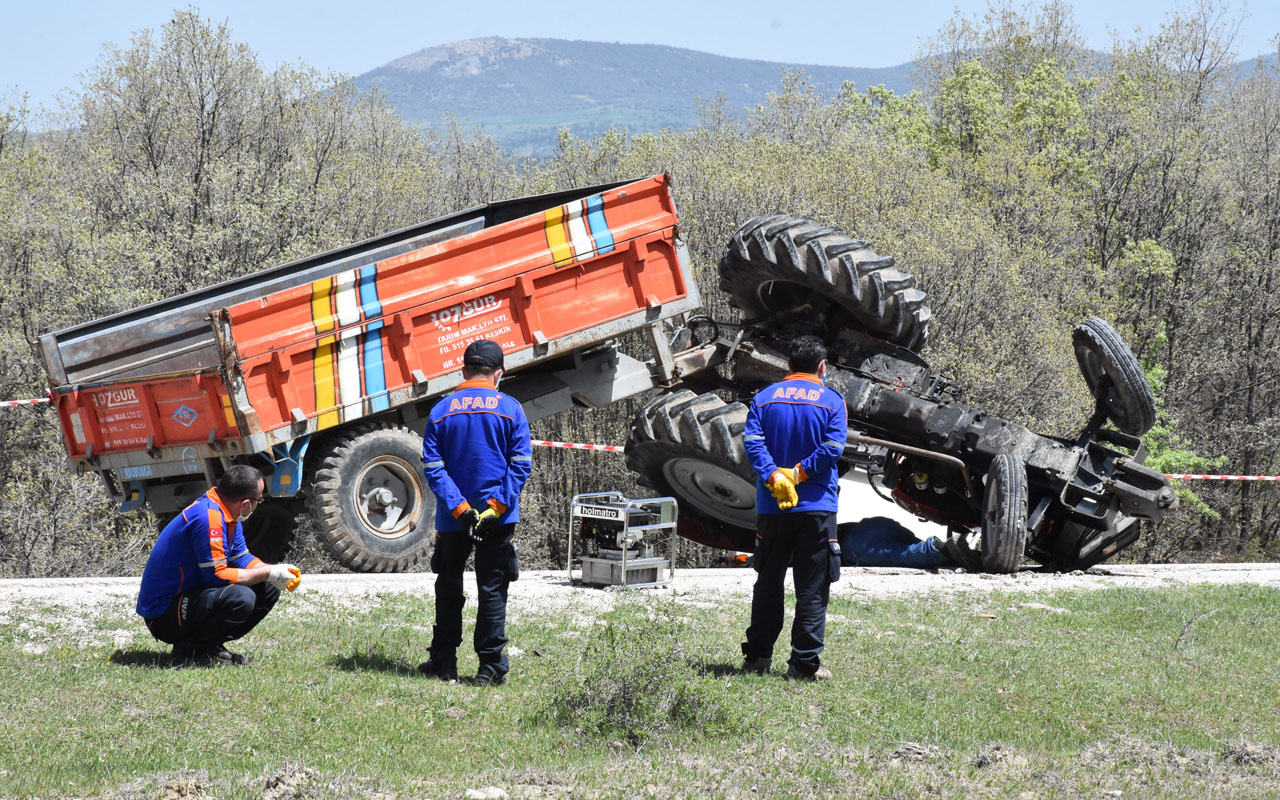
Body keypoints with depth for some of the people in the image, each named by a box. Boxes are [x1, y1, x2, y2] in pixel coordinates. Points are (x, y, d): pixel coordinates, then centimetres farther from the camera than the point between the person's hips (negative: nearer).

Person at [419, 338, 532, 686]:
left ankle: (444, 662, 17)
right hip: (498, 521, -1)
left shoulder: (442, 410, 1)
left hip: (452, 518, 1)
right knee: (493, 592, 3)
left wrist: (458, 507, -12)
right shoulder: (510, 409, -2)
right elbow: (521, 464, -9)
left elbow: (432, 466, -5)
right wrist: (496, 505, -13)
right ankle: (490, 667, 0)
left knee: (448, 591, 15)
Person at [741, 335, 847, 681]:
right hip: (817, 507, -3)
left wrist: (774, 477, -14)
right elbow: (832, 447, -12)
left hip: (771, 507, 3)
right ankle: (804, 662, -3)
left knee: (768, 582, 15)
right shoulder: (832, 401, 0)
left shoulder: (764, 397, 7)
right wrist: (798, 474, -10)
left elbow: (752, 442, -6)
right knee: (812, 588, 1)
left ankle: (758, 655, 18)